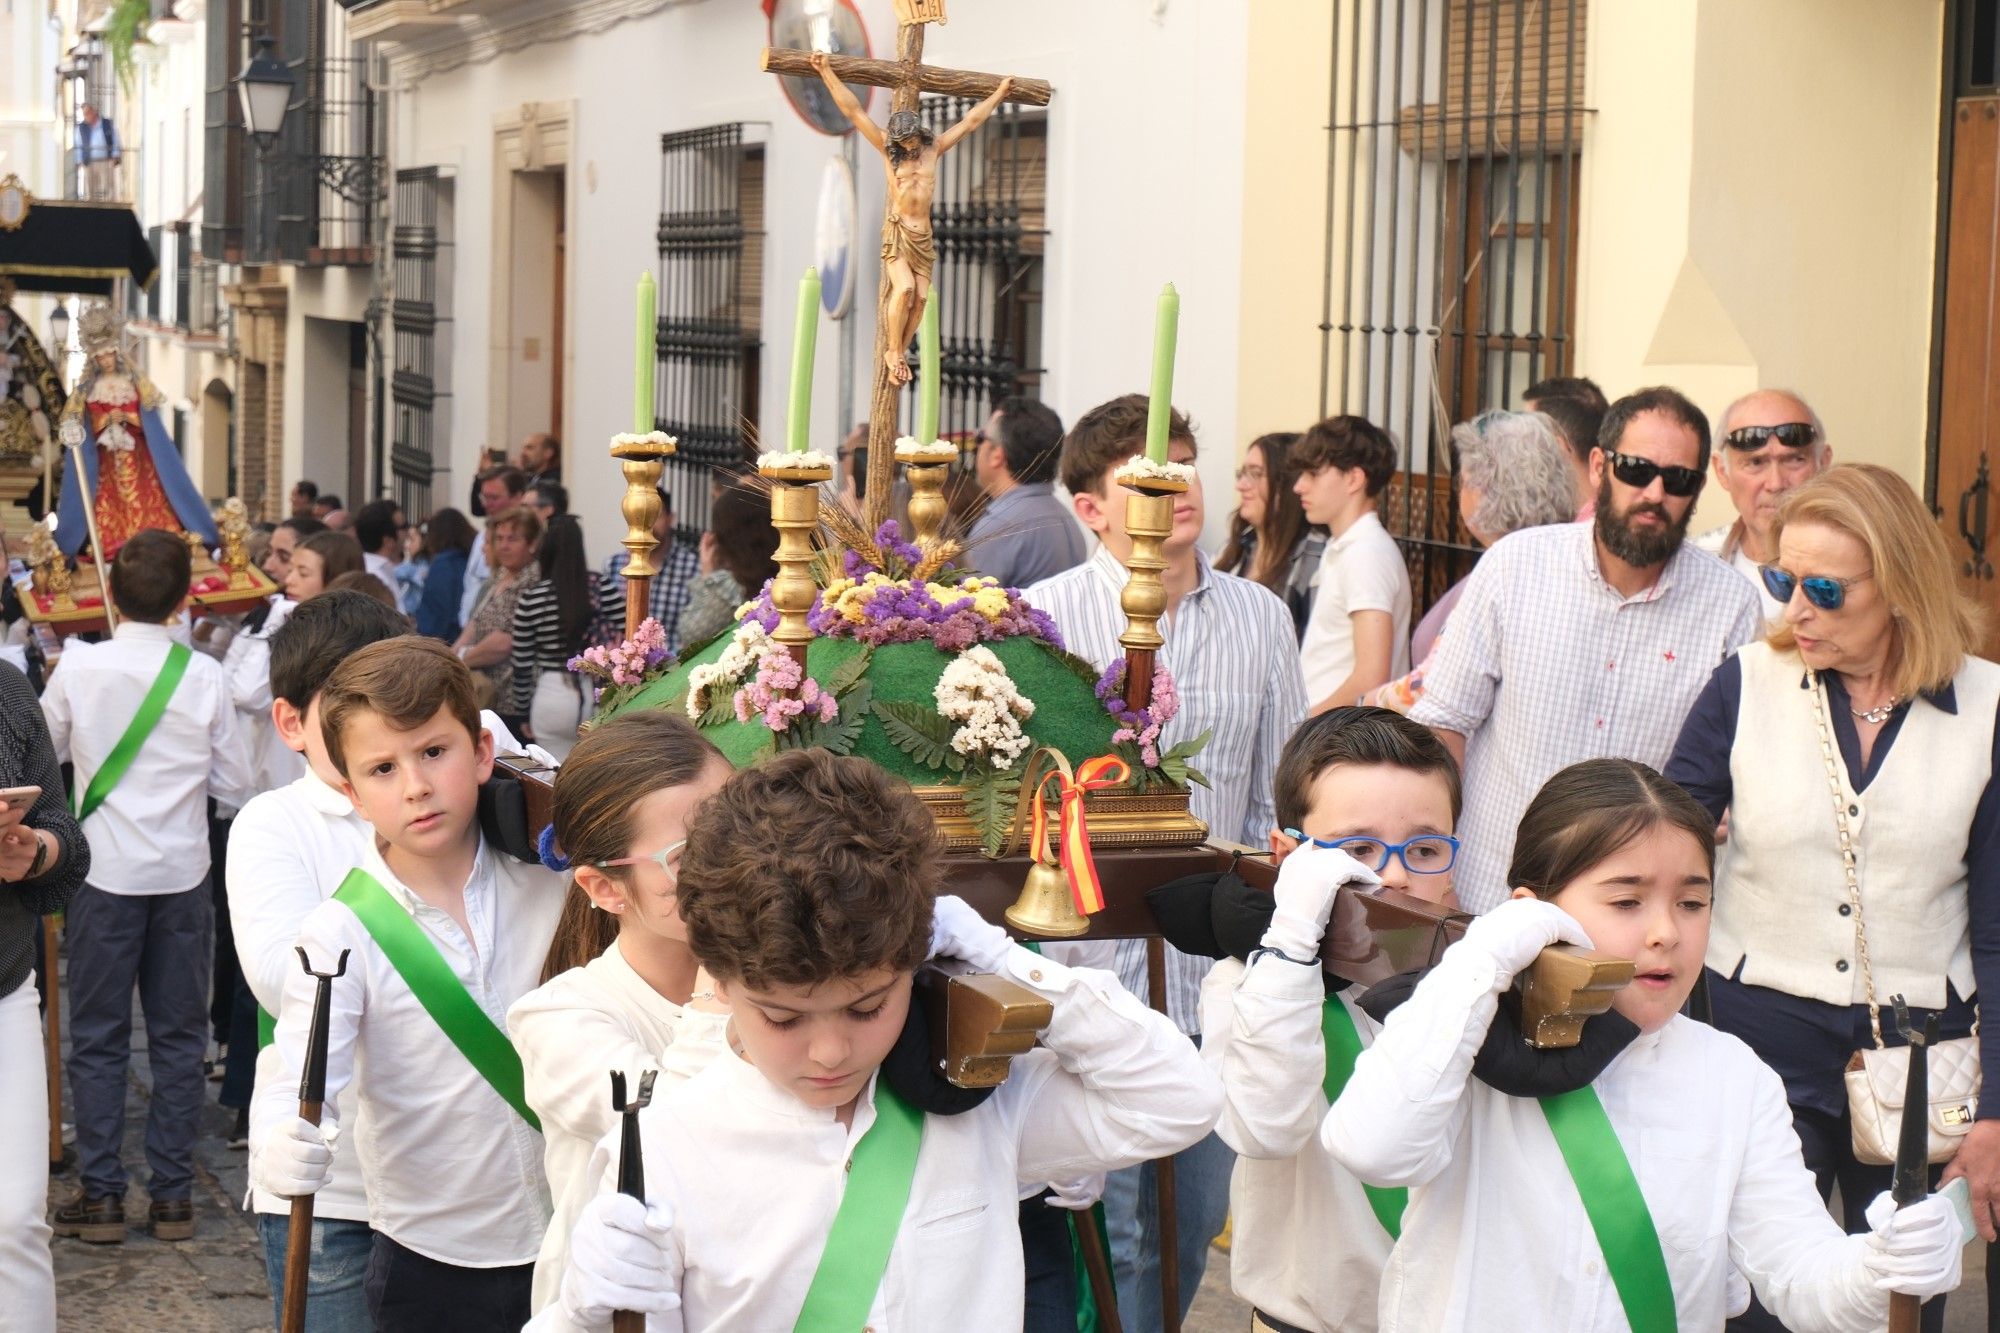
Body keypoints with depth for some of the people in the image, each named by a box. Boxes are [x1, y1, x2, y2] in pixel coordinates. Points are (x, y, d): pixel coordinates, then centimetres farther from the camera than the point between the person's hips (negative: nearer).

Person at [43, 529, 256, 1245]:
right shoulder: (205, 677, -8)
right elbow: (237, 785, -1)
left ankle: (101, 1194, 9)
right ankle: (172, 1193, 13)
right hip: (182, 873, 1)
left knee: (97, 1036, 8)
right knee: (179, 1035, 9)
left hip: (106, 872, -1)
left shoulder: (78, 668, -8)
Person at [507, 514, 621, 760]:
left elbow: (522, 664, 2)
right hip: (598, 695, 0)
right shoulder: (603, 587, -4)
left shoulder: (530, 597, -3)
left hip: (552, 701, 0)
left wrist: (523, 713, 14)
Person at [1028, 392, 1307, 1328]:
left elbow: (1279, 800, 12)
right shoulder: (1044, 616, -5)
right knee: (1112, 1230, -2)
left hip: (1217, 976, 4)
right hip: (1092, 968, -4)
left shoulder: (1261, 619, 8)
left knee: (1198, 1220, 14)